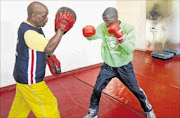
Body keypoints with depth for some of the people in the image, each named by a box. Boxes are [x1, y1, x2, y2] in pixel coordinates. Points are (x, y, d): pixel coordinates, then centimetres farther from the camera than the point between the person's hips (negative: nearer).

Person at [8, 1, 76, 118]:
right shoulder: (28, 32, -28)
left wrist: (51, 56, 15)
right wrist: (61, 29, -33)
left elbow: (43, 45, 20)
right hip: (29, 80, -9)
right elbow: (49, 47, -40)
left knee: (21, 104, 27)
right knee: (48, 106, 5)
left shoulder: (34, 27, 4)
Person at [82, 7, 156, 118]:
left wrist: (120, 36, -40)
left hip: (124, 67, -1)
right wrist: (88, 33, -41)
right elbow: (93, 36, -19)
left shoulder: (128, 28, -17)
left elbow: (130, 50, -26)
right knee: (97, 89, 3)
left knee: (136, 90, 11)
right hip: (107, 66, 2)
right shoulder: (103, 27, -9)